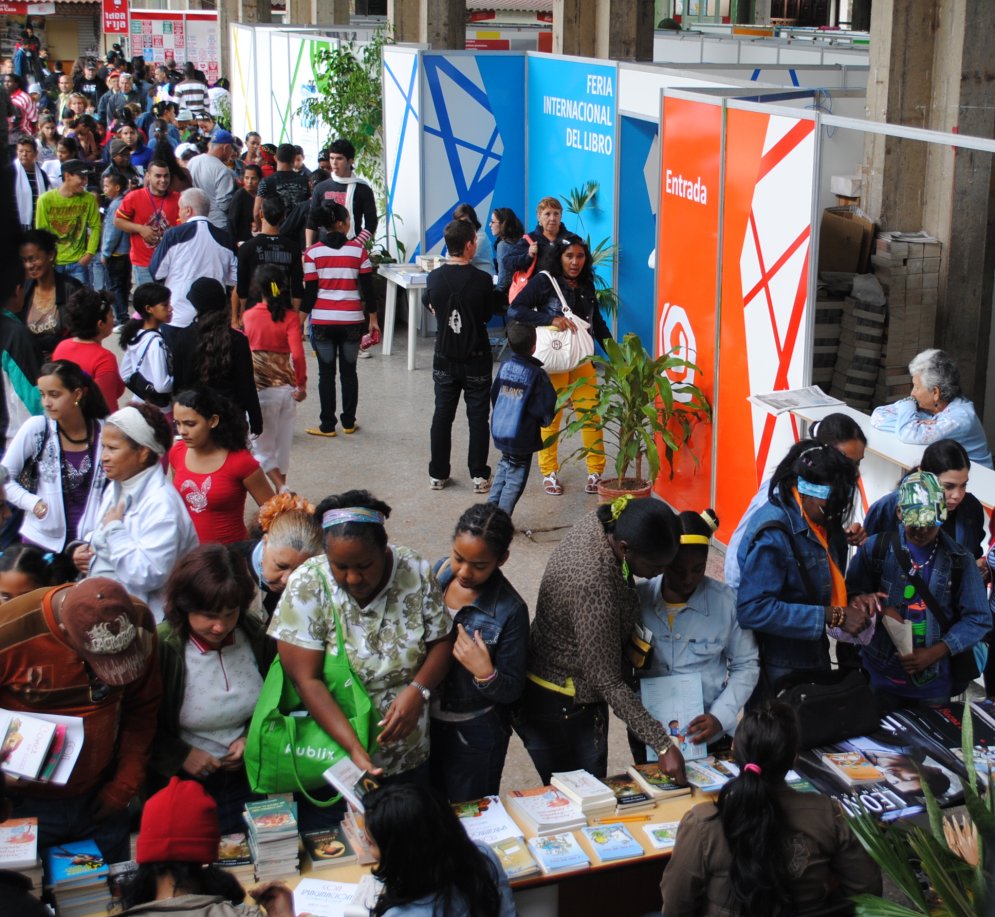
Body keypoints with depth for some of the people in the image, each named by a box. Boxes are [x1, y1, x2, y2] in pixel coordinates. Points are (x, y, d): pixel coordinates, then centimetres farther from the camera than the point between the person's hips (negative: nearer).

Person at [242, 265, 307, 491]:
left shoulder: (248, 316, -5)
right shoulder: (291, 317, -8)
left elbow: (243, 349, 6)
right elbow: (297, 354, -15)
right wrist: (301, 384, -6)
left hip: (258, 388, -1)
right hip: (286, 386, 1)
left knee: (262, 447, 7)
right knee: (282, 444, 17)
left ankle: (282, 489, -11)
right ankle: (282, 491, 26)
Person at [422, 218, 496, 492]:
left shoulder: (435, 277, -7)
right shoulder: (482, 280, -16)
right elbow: (488, 314, -1)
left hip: (445, 359, 3)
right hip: (477, 359, -2)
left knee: (442, 415, 12)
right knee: (478, 416, 6)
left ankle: (438, 474, 17)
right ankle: (479, 476, 8)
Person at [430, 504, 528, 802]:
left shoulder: (510, 610, -25)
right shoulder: (441, 571, -10)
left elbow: (512, 691, -18)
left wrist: (486, 674, -34)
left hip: (475, 735, -5)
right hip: (427, 721, 5)